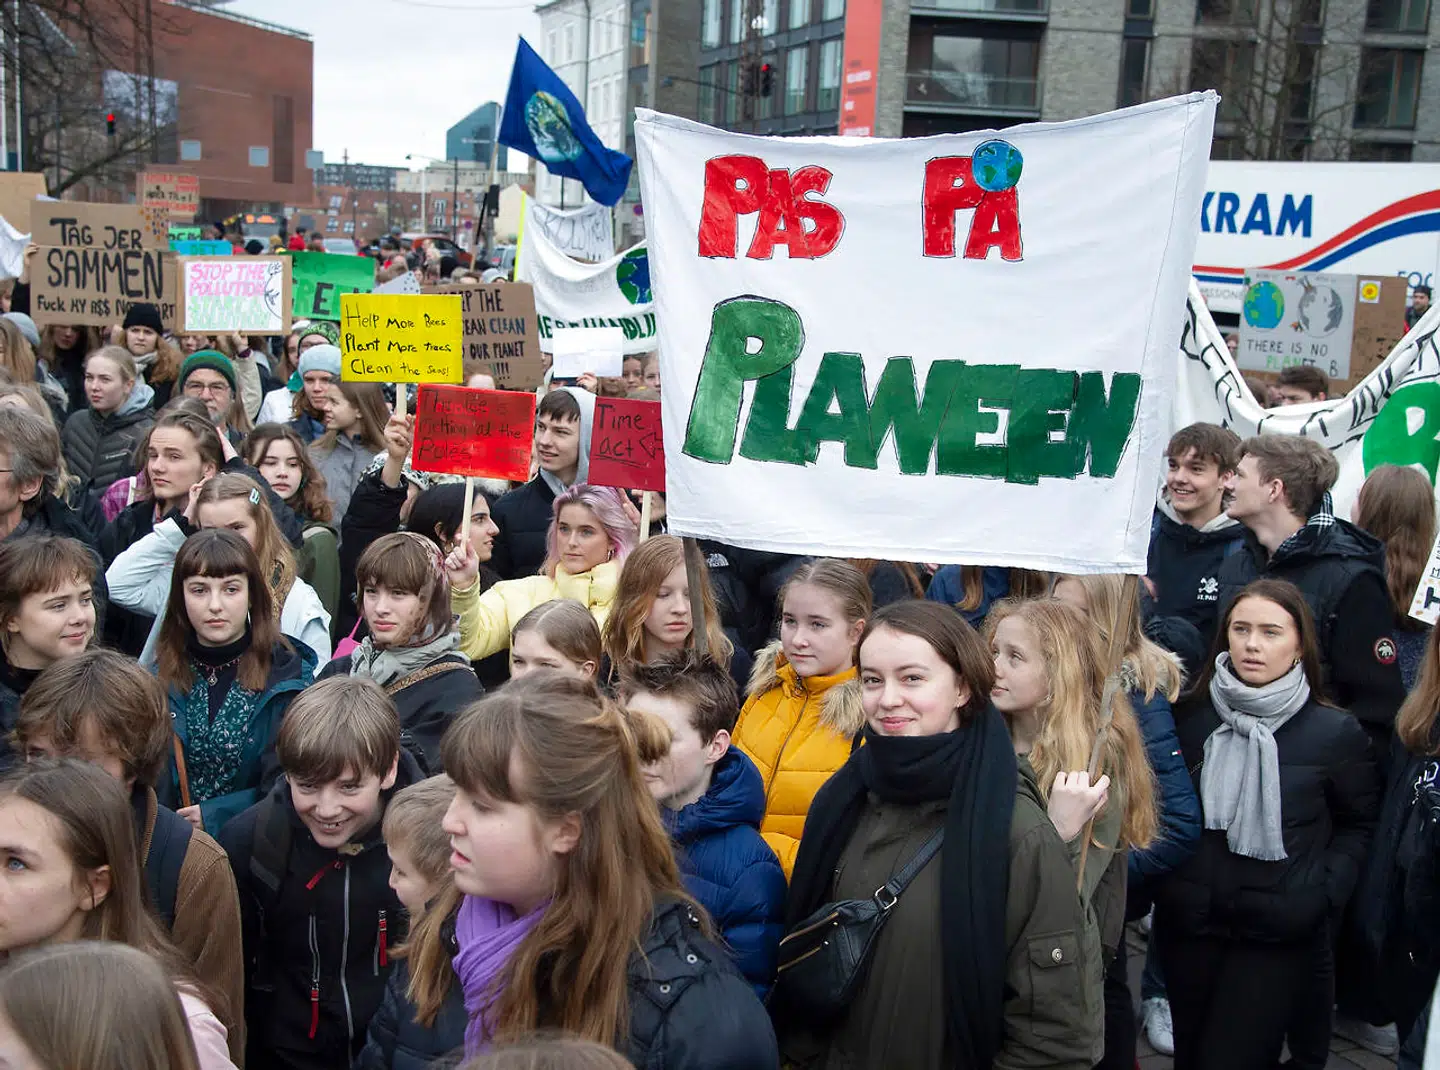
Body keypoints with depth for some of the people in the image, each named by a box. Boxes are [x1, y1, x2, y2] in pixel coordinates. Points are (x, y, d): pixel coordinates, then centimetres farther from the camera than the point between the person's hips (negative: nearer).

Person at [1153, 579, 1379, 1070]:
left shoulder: (1335, 732, -5)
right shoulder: (1190, 717, 1)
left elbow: (1359, 824, 5)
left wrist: (1325, 893, -6)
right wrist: (1162, 883, 1)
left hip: (1278, 936, -3)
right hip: (1188, 924, 3)